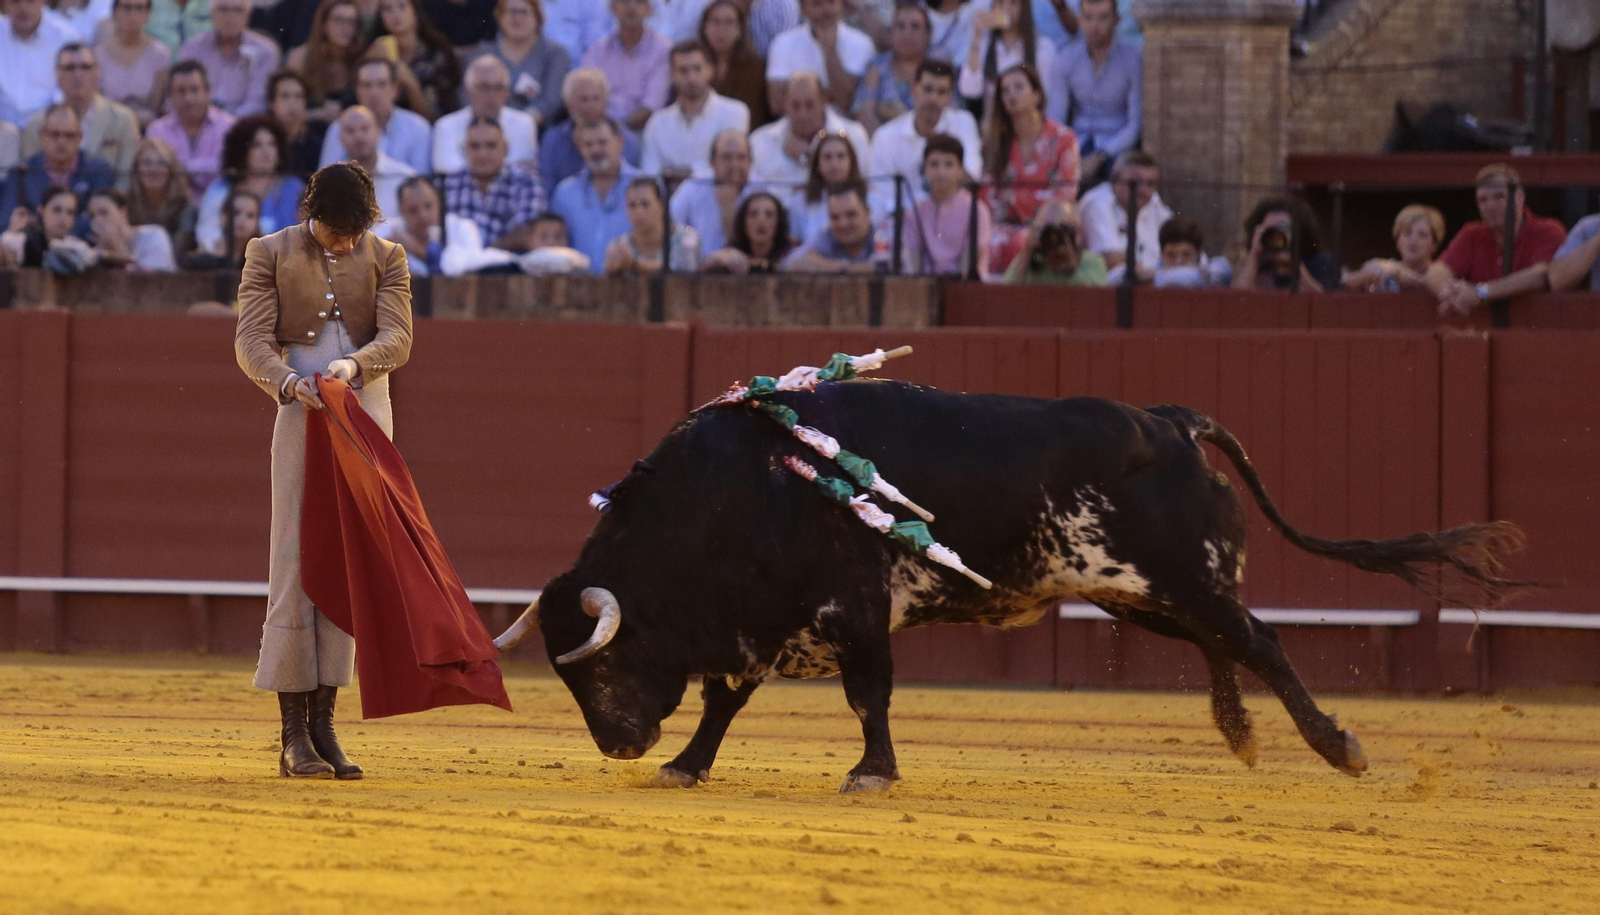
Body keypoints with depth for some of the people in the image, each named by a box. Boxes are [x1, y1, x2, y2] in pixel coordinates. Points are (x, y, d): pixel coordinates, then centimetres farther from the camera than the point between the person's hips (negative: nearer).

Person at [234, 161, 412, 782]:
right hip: (301, 413, -2)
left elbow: (397, 338, -6)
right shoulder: (270, 254, 1)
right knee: (295, 562, -7)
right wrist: (286, 380, -27)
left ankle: (323, 726, 4)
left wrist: (354, 364, -27)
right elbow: (251, 340, -6)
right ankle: (294, 735, -6)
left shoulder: (385, 259, 6)